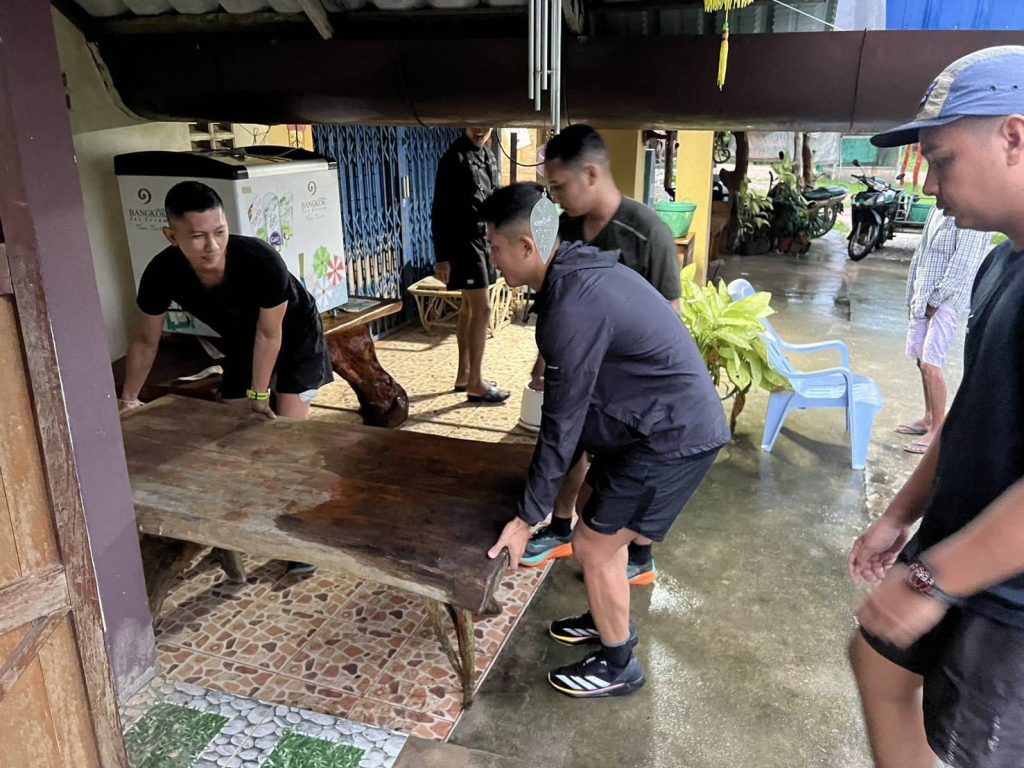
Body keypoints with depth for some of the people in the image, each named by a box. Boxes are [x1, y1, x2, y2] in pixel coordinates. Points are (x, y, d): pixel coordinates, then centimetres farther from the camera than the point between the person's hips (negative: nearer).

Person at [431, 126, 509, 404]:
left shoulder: (488, 157, 12)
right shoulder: (455, 158, -14)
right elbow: (440, 212, -16)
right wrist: (442, 257, -19)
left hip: (484, 240, 9)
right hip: (465, 242, -9)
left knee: (469, 309, 13)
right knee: (482, 310, -9)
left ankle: (464, 374, 22)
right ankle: (475, 384, -2)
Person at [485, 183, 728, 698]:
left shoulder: (572, 306, -26)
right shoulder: (580, 274, 5)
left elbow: (562, 420, -23)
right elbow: (576, 402, 12)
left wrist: (527, 518, -15)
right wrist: (563, 471, 17)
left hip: (673, 438, -9)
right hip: (675, 423, 9)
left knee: (594, 545, 2)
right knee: (604, 528, 22)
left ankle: (618, 667, 23)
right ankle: (609, 622, 44)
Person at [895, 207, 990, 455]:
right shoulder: (938, 210, 12)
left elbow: (963, 266, -18)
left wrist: (934, 300, -14)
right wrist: (913, 296, 11)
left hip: (947, 301, -8)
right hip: (924, 300, 8)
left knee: (931, 364, -9)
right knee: (922, 361, 13)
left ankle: (938, 429, 1)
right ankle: (929, 418, 25)